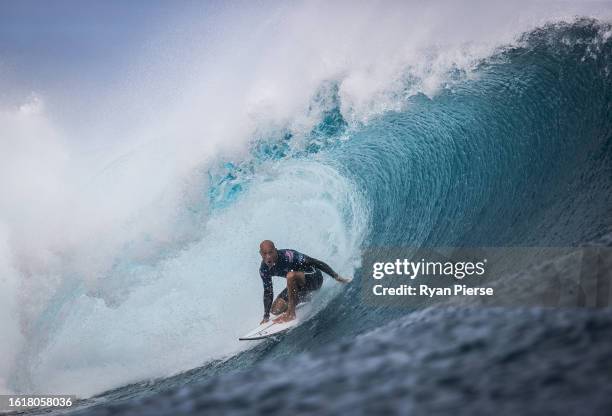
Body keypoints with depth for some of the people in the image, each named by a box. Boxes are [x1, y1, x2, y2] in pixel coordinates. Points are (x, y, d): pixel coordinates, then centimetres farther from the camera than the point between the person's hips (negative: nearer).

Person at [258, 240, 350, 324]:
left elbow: (315, 263, -27)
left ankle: (291, 313, -25)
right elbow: (268, 293, 2)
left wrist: (336, 277, -27)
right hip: (296, 284, 8)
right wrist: (266, 317, 0)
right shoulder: (264, 270, -10)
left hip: (314, 277, -8)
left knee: (291, 275, -37)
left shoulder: (287, 256, -30)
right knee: (275, 309, 1)